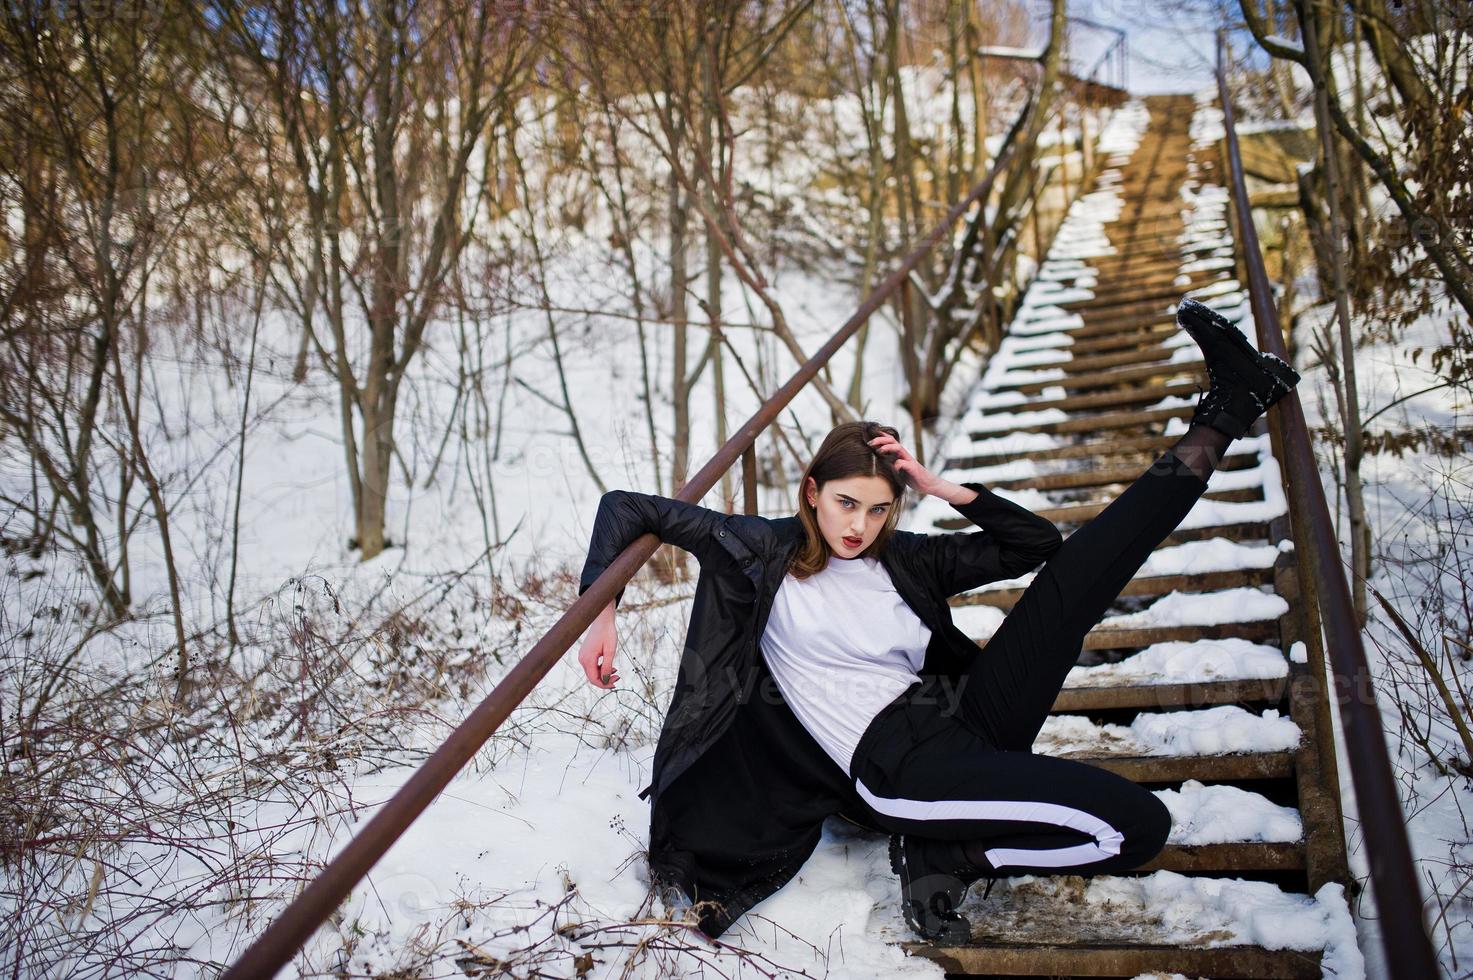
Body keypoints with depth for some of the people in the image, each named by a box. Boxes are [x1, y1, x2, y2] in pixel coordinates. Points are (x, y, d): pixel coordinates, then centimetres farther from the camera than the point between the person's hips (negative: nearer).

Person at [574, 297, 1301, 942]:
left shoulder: (904, 559, 11)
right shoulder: (767, 550, -1)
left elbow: (1036, 543, 10)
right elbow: (628, 508, 2)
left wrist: (942, 489, -1)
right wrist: (600, 613, -7)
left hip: (965, 718, 6)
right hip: (899, 769, -6)